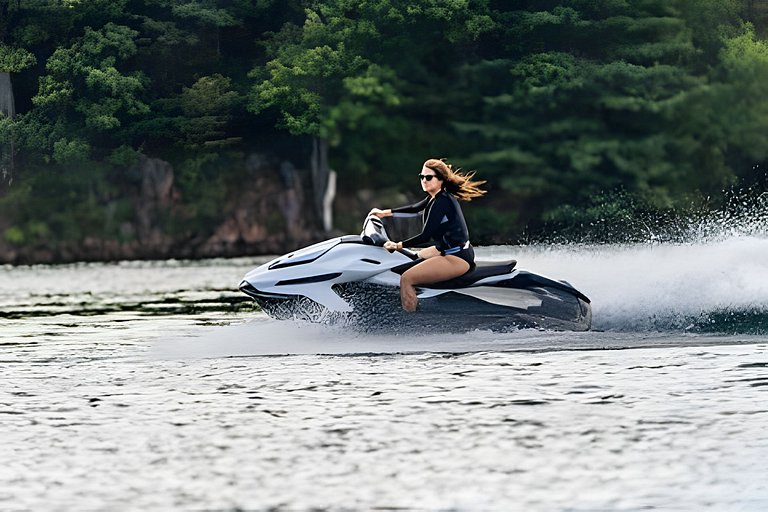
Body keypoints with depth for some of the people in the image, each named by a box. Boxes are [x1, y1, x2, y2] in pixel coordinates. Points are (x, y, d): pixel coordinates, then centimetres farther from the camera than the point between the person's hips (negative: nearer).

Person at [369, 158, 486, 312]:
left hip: (457, 258, -11)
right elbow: (414, 209, 28)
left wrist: (398, 245, -15)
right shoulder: (435, 197, 10)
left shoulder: (441, 202, -20)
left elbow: (425, 236, -22)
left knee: (406, 279, -18)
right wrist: (385, 213, 28)